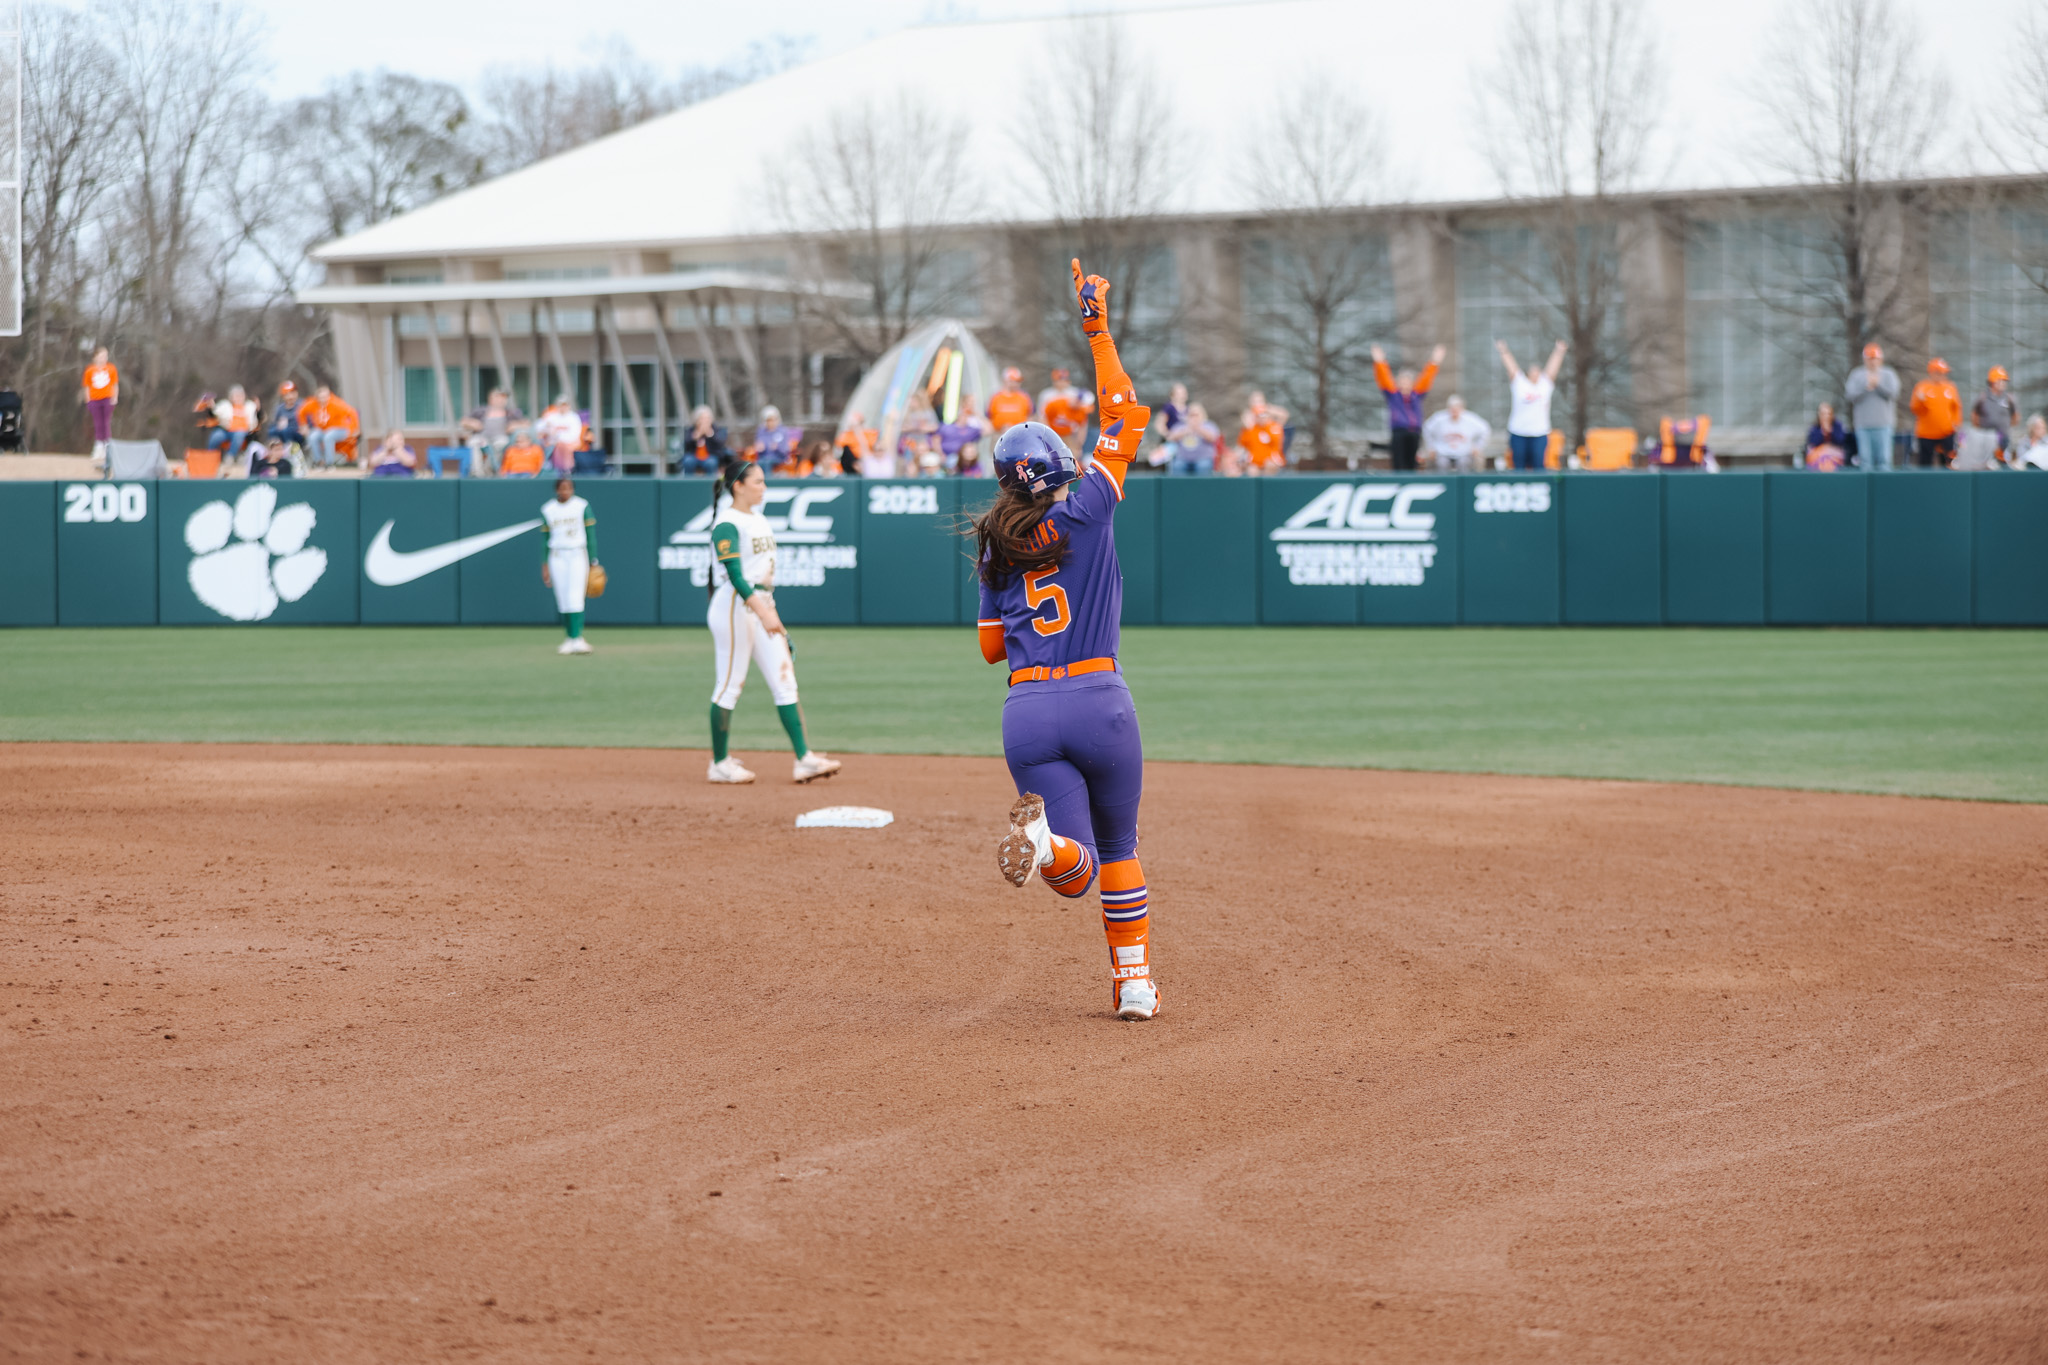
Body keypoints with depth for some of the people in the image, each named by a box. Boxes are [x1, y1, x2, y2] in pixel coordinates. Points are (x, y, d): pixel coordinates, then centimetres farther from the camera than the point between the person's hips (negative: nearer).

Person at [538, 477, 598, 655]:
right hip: (557, 558, 2)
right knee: (562, 601, 0)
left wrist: (593, 563, 0)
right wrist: (544, 566, 5)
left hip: (578, 556, -2)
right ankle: (568, 638, 9)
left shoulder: (582, 507, 0)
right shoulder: (547, 510, 5)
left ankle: (577, 639, -16)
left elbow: (591, 536, 3)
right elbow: (544, 539, 9)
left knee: (575, 599, -13)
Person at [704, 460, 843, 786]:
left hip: (763, 605, 9)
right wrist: (763, 613, -30)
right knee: (729, 685, -1)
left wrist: (771, 612, 18)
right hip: (736, 607, -9)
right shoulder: (727, 525, -13)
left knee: (784, 681, 1)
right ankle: (720, 763, 8)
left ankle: (804, 759, -2)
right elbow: (735, 575, -22)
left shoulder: (759, 519, 15)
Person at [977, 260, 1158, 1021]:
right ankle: (1134, 980, 14)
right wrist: (1097, 331, 6)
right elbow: (1126, 418, 3)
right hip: (1099, 701, -2)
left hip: (1027, 713, 2)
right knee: (1119, 846, 18)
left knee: (1077, 872, 0)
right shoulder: (1085, 514, -1)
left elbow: (991, 648, 15)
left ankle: (1041, 837, -34)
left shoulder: (996, 551, 9)